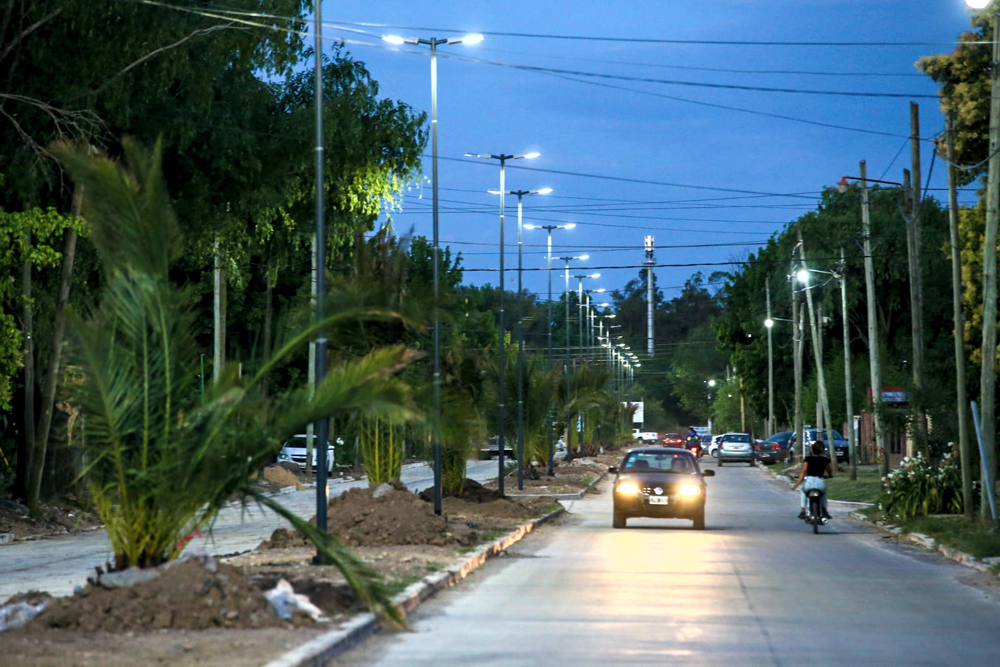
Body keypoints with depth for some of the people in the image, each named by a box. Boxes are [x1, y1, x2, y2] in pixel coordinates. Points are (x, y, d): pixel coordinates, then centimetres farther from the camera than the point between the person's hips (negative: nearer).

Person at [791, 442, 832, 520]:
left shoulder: (808, 459, 1)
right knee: (824, 492, 39)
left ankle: (803, 511, 27)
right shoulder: (825, 460, 7)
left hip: (809, 482, -1)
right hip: (821, 483, 1)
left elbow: (803, 472, -6)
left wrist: (797, 484, -6)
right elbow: (830, 472, 19)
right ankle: (825, 512, 34)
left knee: (804, 491, 36)